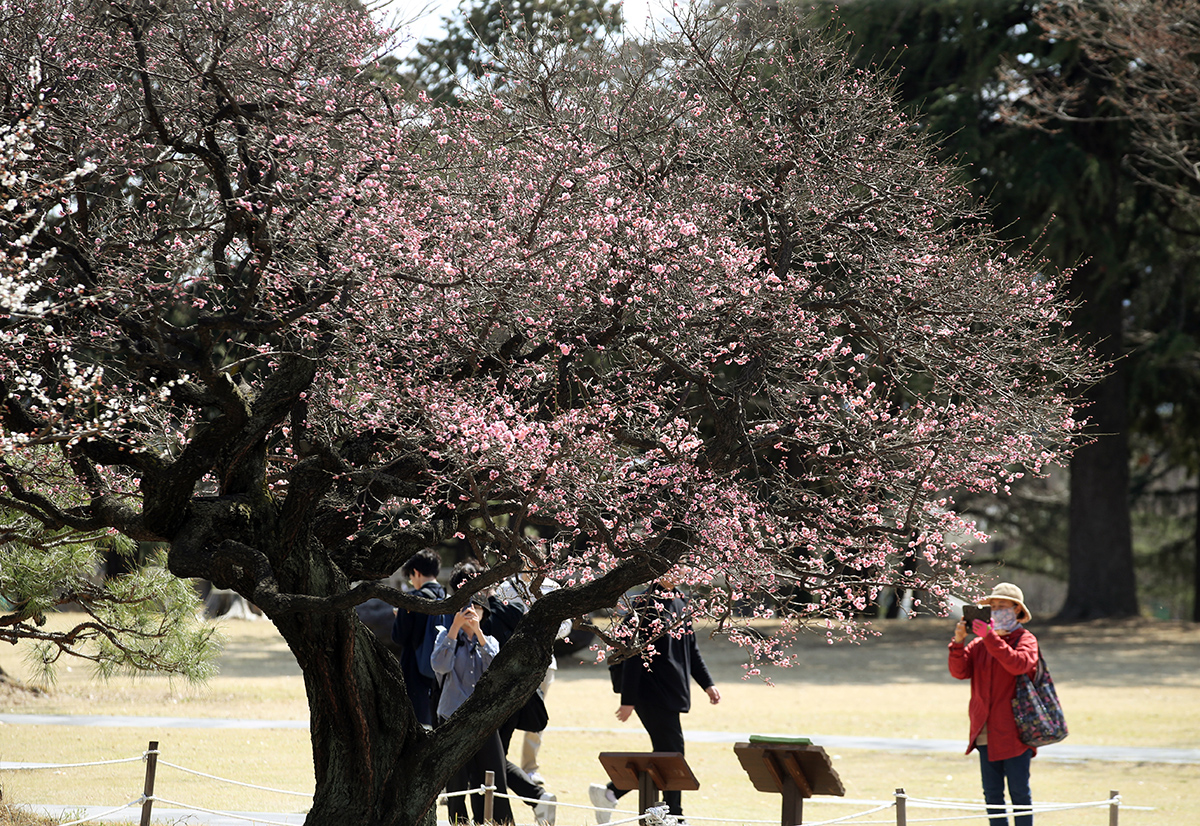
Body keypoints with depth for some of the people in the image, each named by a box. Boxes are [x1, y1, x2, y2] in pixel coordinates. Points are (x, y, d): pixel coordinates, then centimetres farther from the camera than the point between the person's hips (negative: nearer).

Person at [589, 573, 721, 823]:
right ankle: (674, 817, 2)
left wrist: (707, 684, 14)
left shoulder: (680, 602, 12)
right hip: (654, 696, -9)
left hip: (674, 694, 9)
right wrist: (628, 700, -15)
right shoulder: (645, 604, -12)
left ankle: (609, 794, 21)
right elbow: (633, 655, -14)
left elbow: (691, 649, 21)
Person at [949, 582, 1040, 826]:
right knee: (992, 794, 7)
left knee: (1019, 792, -1)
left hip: (1014, 731, -5)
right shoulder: (980, 642, 12)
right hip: (986, 732, 5)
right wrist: (958, 642, -14)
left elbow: (1019, 664, -23)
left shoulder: (1026, 639, -2)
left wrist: (990, 637, -25)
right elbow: (960, 671, 1)